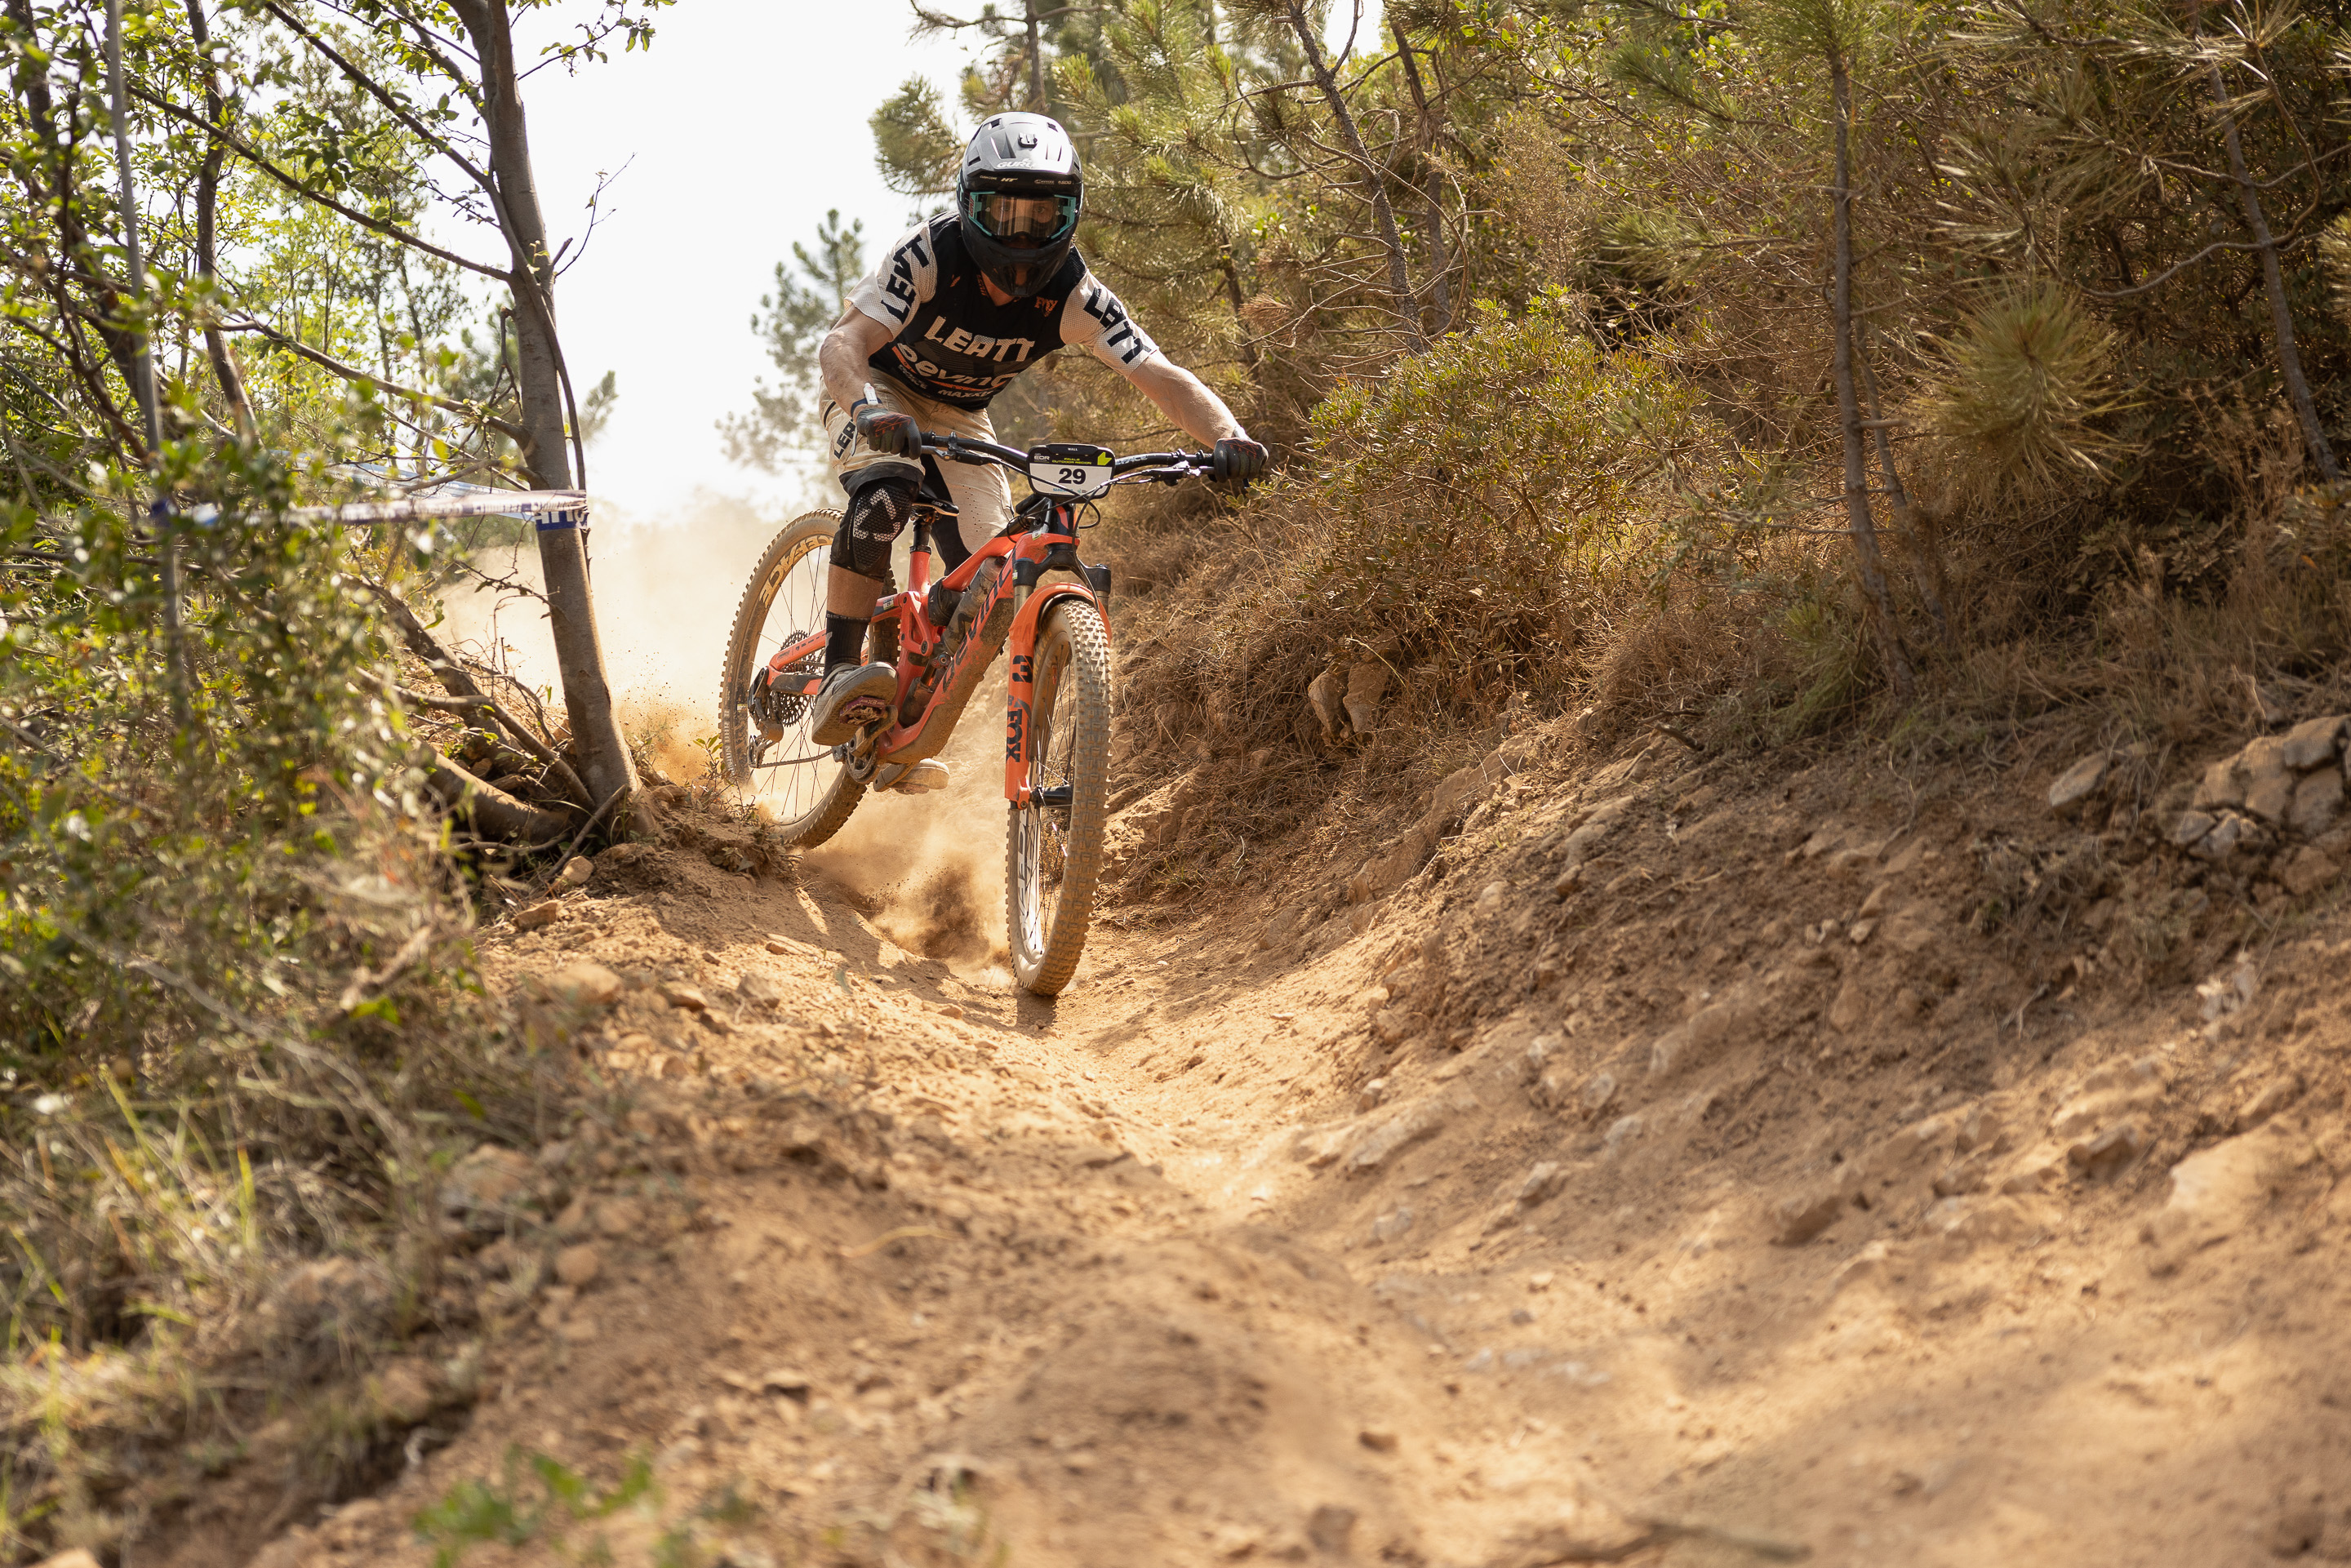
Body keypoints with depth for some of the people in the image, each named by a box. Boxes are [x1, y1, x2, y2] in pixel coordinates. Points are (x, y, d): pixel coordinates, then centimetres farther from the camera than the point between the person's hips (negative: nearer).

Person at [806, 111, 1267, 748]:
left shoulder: (1074, 298, -25)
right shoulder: (930, 255, -32)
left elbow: (1162, 376, -32)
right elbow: (841, 344, -41)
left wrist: (1227, 436, -52)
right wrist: (870, 410, -64)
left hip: (960, 416, 3)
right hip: (879, 391, -3)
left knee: (992, 589, -12)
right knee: (887, 490, -37)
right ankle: (840, 675, -32)